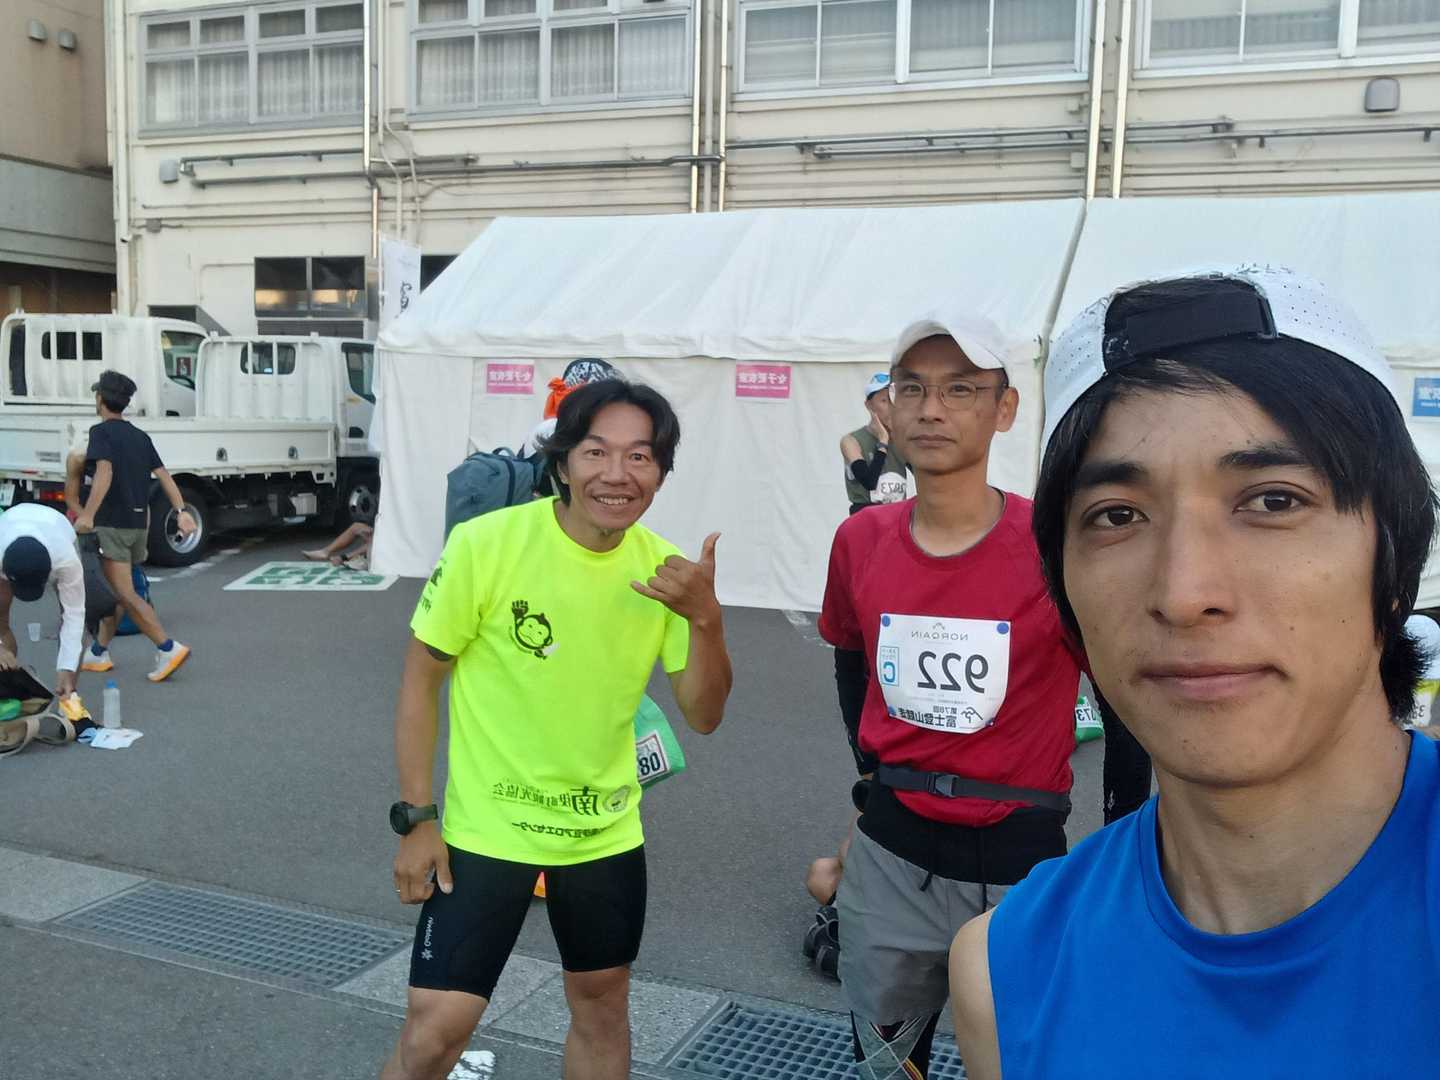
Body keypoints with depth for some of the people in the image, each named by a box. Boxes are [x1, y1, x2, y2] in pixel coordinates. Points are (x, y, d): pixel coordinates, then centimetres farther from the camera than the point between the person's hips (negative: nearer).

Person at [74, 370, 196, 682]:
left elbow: (104, 473, -21)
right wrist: (182, 511, 3)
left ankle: (168, 648, -19)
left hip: (113, 523, -8)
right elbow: (163, 474, 8)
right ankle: (99, 653, 25)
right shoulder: (140, 436, 15)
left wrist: (87, 515, -27)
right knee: (113, 590, 18)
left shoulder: (101, 432, -7)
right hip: (139, 523, 8)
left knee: (125, 595, -9)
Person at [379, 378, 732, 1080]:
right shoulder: (485, 544, -18)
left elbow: (703, 715, -4)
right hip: (486, 831, -3)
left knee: (602, 1004, 18)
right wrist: (416, 818, -9)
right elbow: (420, 679, -8)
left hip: (607, 834, 4)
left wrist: (706, 619, -21)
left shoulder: (665, 568, -7)